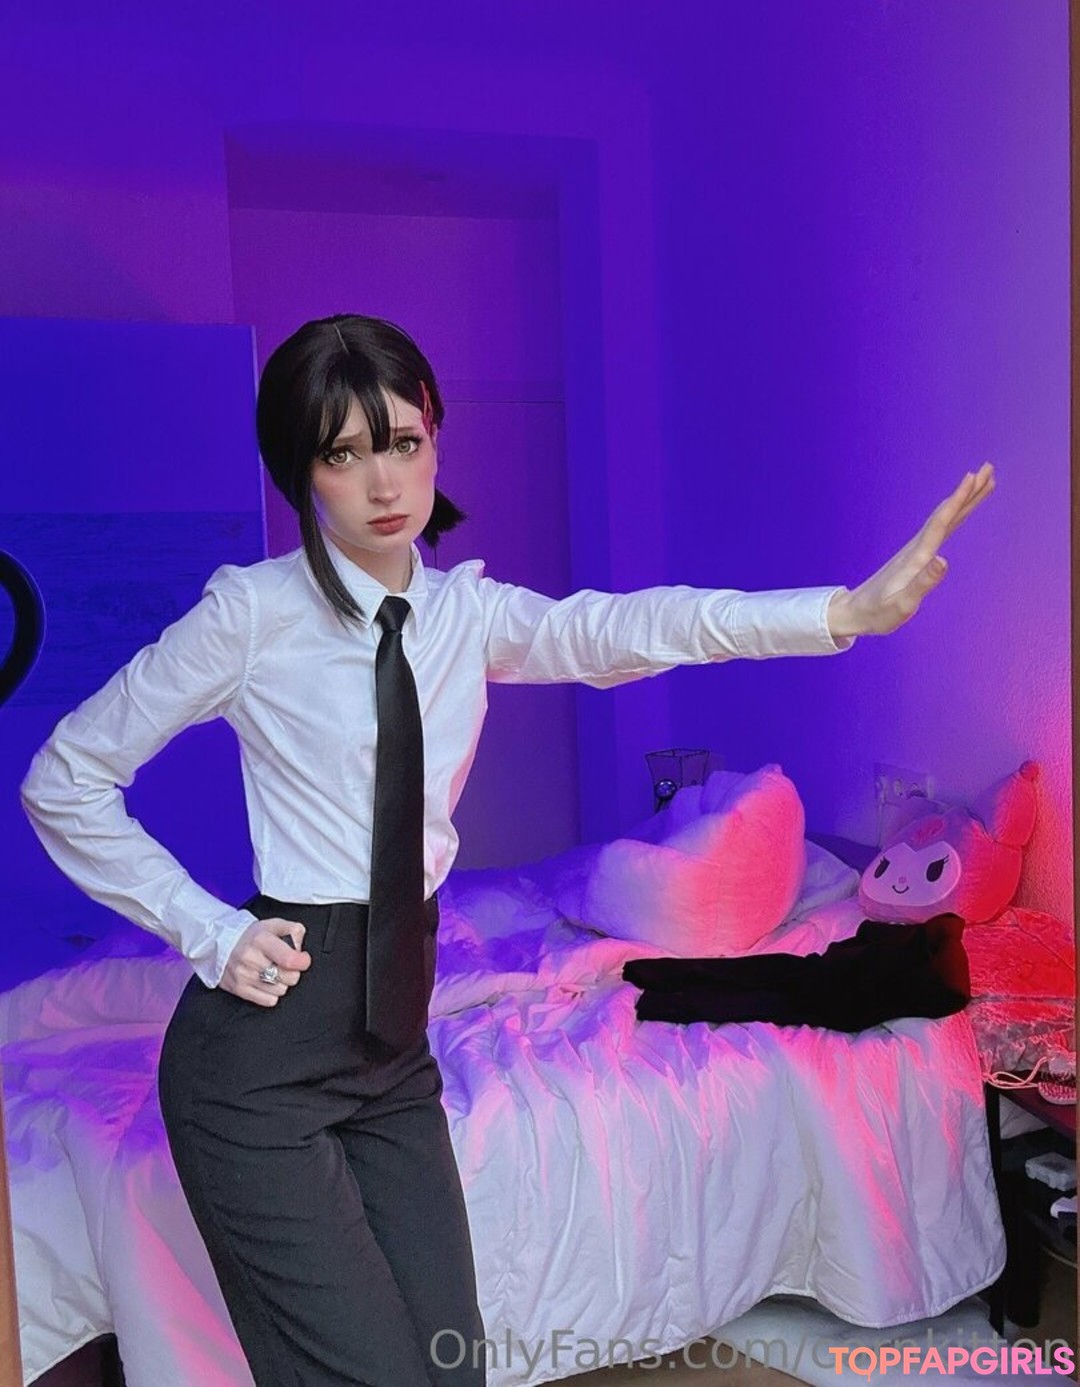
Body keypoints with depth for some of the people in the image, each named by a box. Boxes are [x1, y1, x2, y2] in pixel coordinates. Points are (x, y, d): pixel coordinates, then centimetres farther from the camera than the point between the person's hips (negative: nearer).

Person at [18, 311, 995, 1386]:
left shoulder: (465, 611, 3)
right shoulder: (253, 610, -10)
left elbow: (616, 630, -15)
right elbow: (62, 781, -4)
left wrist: (849, 609, -27)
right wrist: (207, 931, -12)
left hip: (394, 1045, 5)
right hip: (263, 1055, -5)